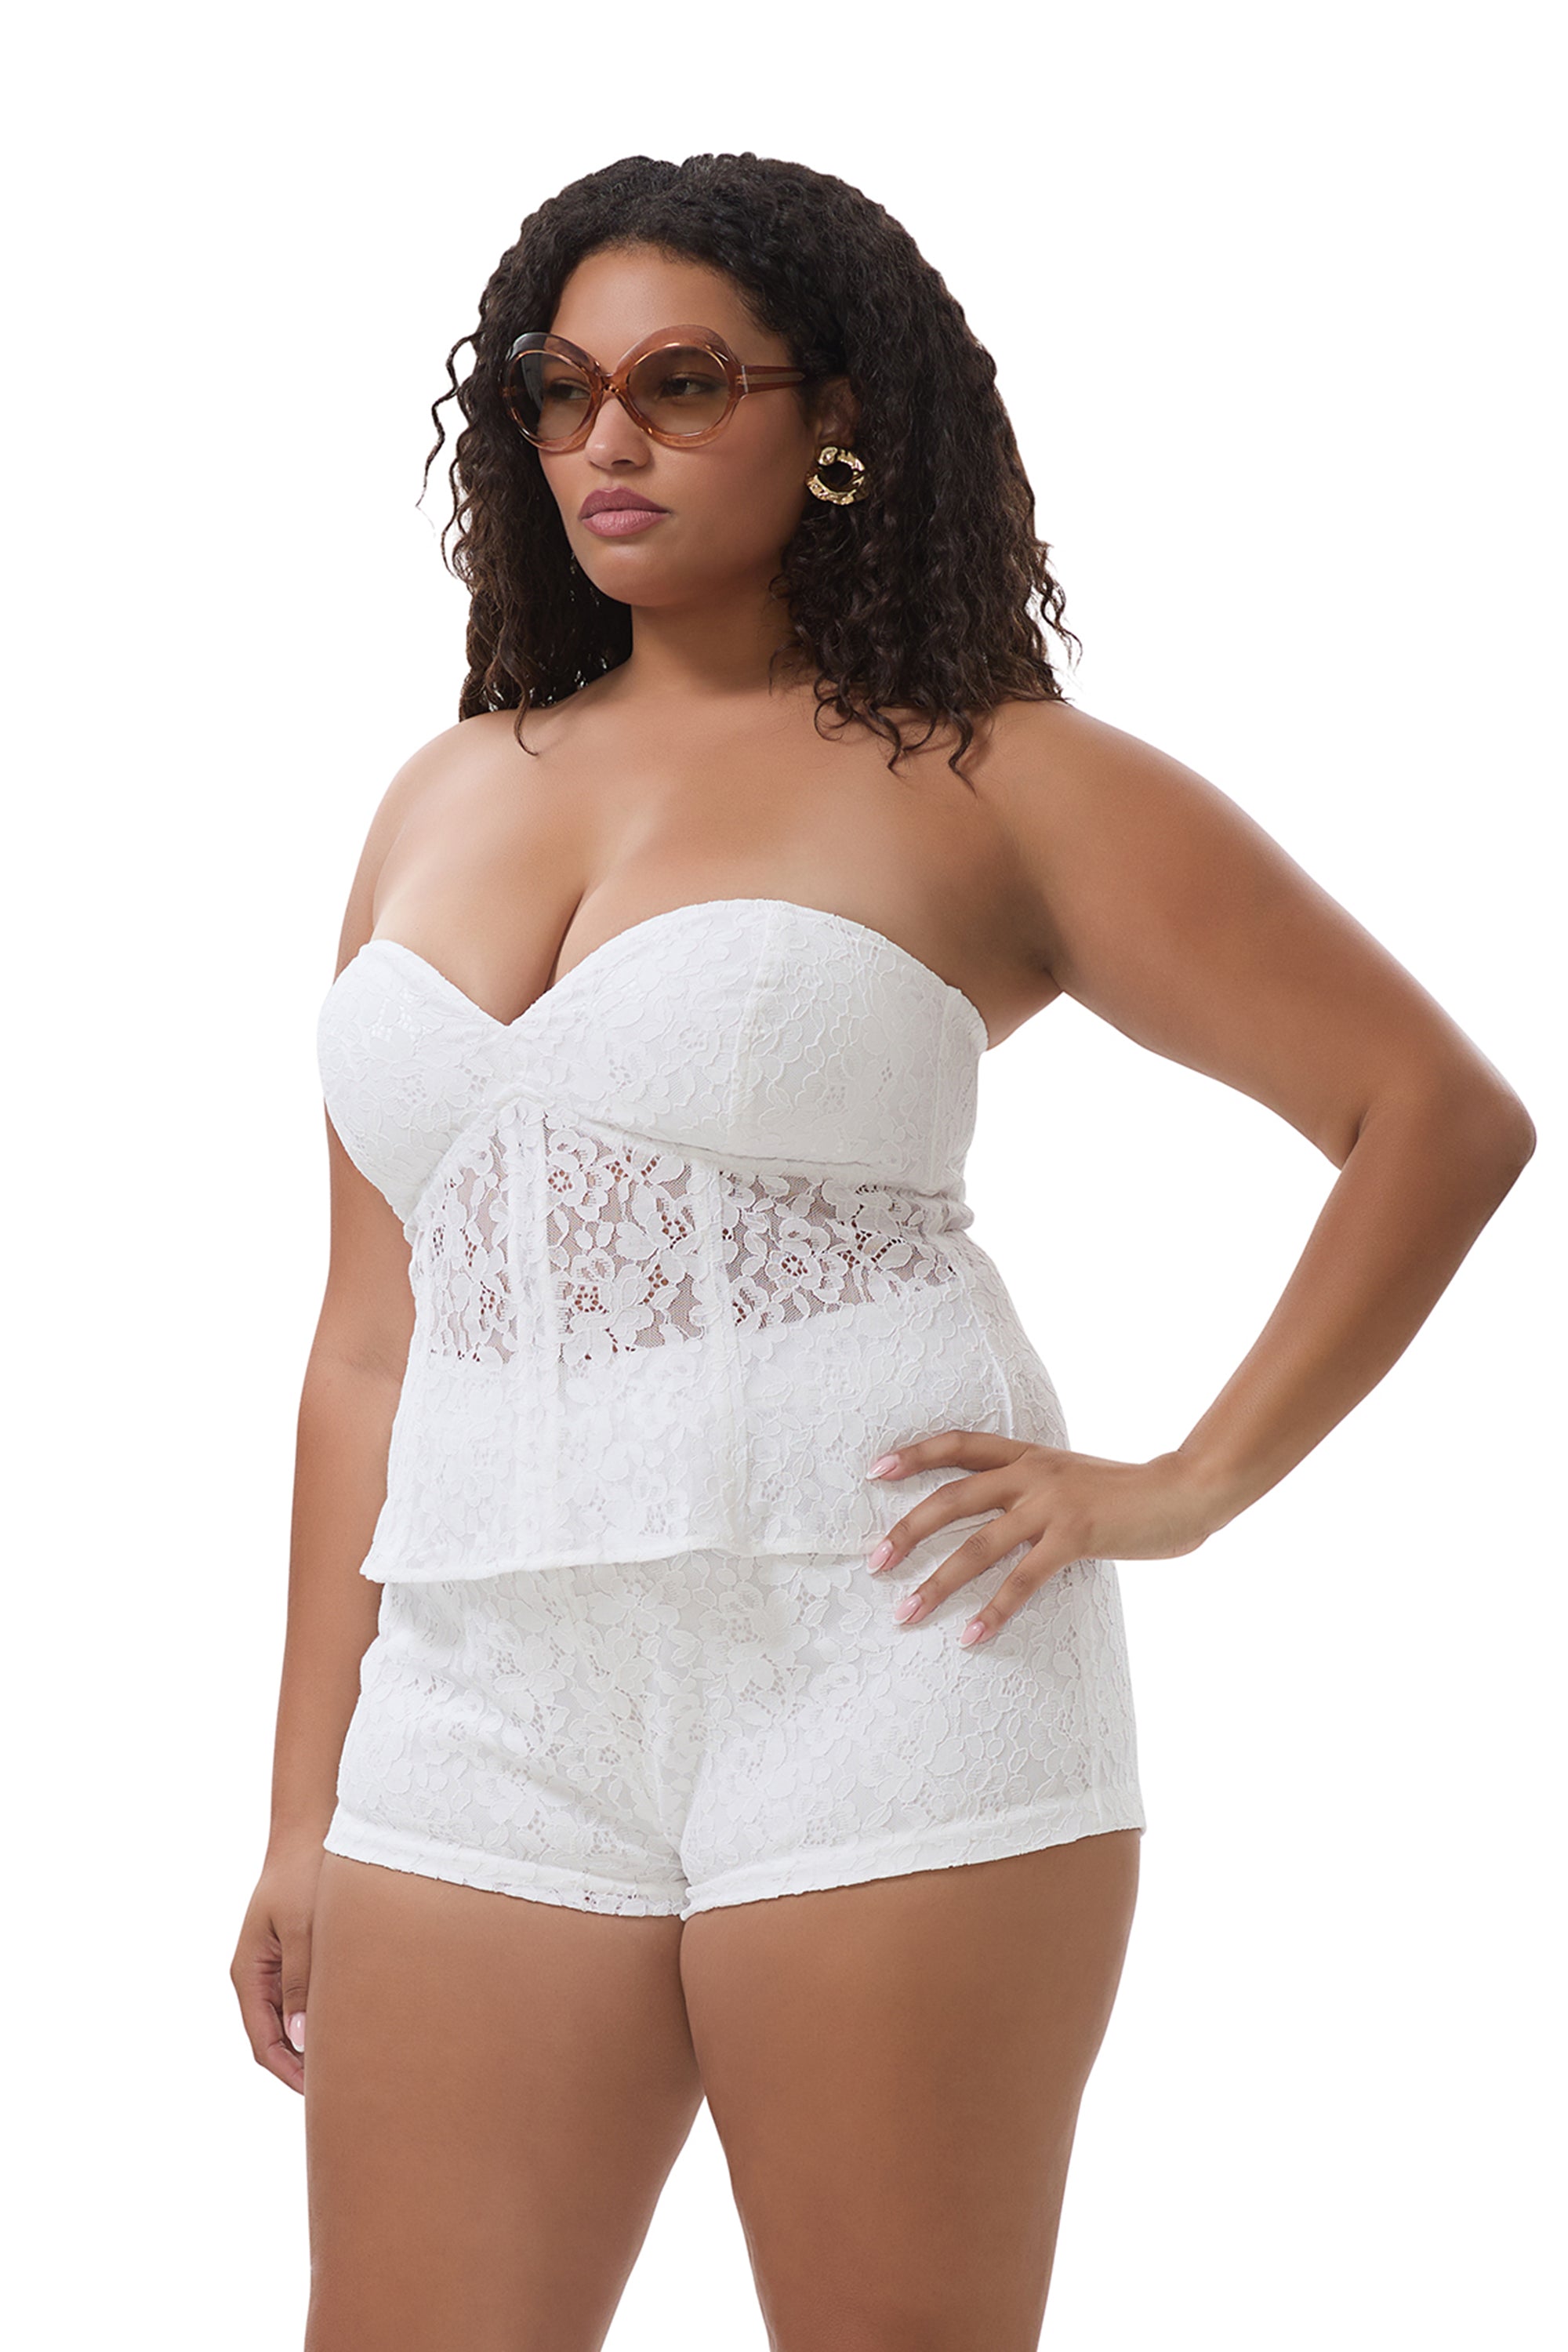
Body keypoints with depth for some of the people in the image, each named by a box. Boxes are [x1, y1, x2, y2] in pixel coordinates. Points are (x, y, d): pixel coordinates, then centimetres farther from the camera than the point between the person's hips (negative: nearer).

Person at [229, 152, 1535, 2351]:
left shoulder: (988, 778, 1)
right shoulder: (444, 801, 16)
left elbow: (1447, 1112, 0)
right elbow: (373, 1341, 17)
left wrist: (1188, 1486, -5)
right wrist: (308, 1815, 15)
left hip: (875, 1672, -4)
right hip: (486, 1721, 5)